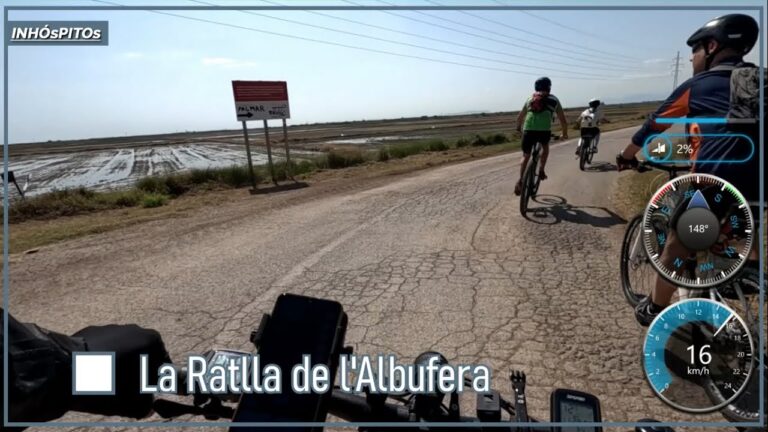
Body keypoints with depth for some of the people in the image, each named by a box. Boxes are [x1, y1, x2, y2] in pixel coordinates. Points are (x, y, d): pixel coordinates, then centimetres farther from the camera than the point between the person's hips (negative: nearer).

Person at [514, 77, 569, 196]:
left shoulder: (530, 99, 25)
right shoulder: (553, 100, 20)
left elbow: (520, 117, 34)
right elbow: (563, 120, 21)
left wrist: (519, 127, 53)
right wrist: (565, 133, 36)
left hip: (528, 129, 1)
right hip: (544, 129, -1)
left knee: (526, 156, 15)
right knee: (545, 147, 32)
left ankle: (520, 181, -1)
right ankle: (541, 171, 20)